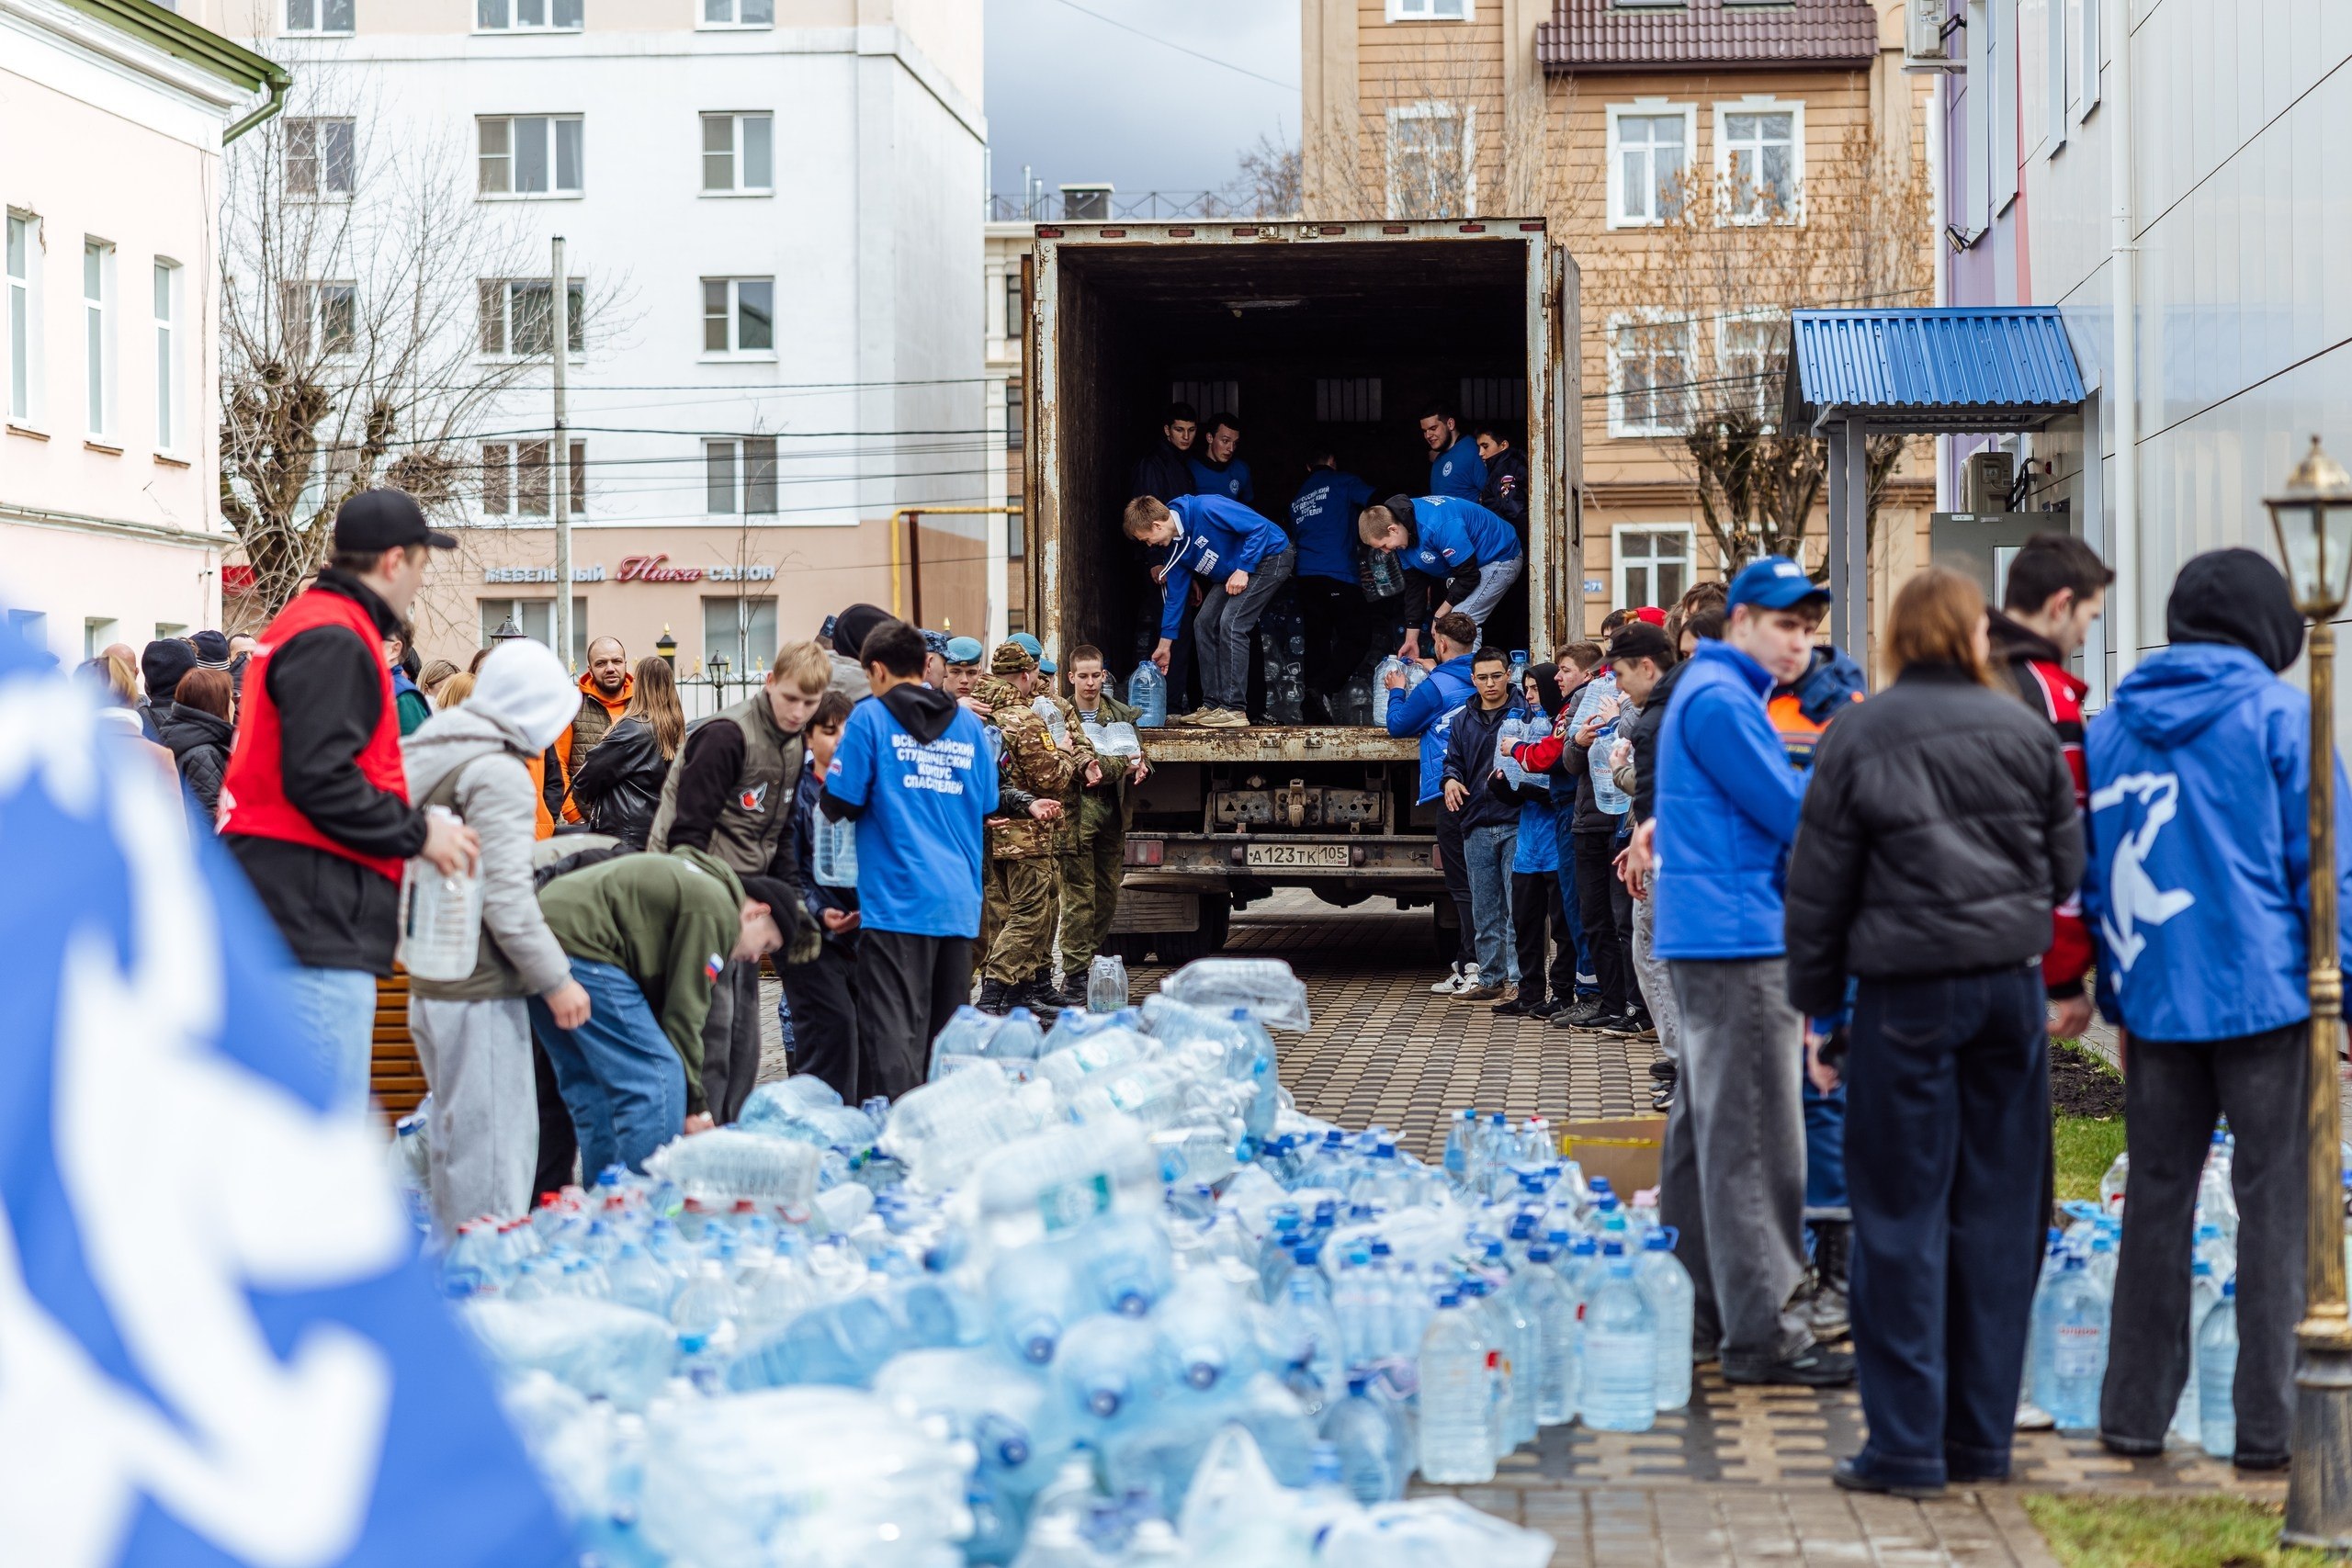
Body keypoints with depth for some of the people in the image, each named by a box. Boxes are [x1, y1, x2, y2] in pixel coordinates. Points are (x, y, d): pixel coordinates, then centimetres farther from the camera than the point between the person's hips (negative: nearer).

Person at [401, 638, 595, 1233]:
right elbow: (506, 895, -21)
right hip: (479, 994, -10)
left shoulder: (433, 755, 15)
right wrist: (555, 978, -15)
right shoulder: (498, 771, -15)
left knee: (455, 1139, 18)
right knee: (493, 1144, -6)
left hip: (432, 984, 10)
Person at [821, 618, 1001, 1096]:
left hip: (897, 902, -5)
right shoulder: (968, 724, 12)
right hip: (959, 902, 5)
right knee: (948, 1033, 12)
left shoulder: (871, 718, -3)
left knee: (894, 1033, -7)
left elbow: (840, 803, -5)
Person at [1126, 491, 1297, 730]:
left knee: (1231, 623, -20)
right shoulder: (1177, 546, 1)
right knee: (1204, 624, 5)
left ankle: (1234, 709, -20)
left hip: (1271, 556, -9)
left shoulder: (1205, 509, -26)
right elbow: (1174, 595, 11)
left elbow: (1259, 527, -26)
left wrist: (1243, 570, -24)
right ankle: (1214, 704, 10)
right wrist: (1164, 645, 14)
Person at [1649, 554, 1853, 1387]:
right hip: (1737, 941, -11)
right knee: (1755, 1141, -11)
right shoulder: (1720, 700, -14)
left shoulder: (1716, 691, 19)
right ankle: (1761, 1334, -10)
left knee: (1707, 1130, 15)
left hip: (1709, 940, 11)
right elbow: (1794, 814, -16)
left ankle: (1689, 1308, 22)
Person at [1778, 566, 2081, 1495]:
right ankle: (1982, 1440, 14)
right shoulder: (2023, 730, 5)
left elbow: (1819, 884, -1)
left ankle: (1907, 1446, 1)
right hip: (2012, 988, 3)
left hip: (1907, 994, -3)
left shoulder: (1857, 737, -3)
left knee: (1901, 1215, 1)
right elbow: (2067, 866, 11)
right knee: (1998, 1211, 9)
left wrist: (1817, 1003, 6)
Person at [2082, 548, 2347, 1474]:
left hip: (2154, 1003, 4)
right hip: (2265, 996, -4)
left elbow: (2093, 873, 14)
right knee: (2276, 1203, 1)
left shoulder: (2112, 724, 10)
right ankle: (2269, 1425, 0)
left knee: (2158, 1198, 11)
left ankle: (2134, 1413, 14)